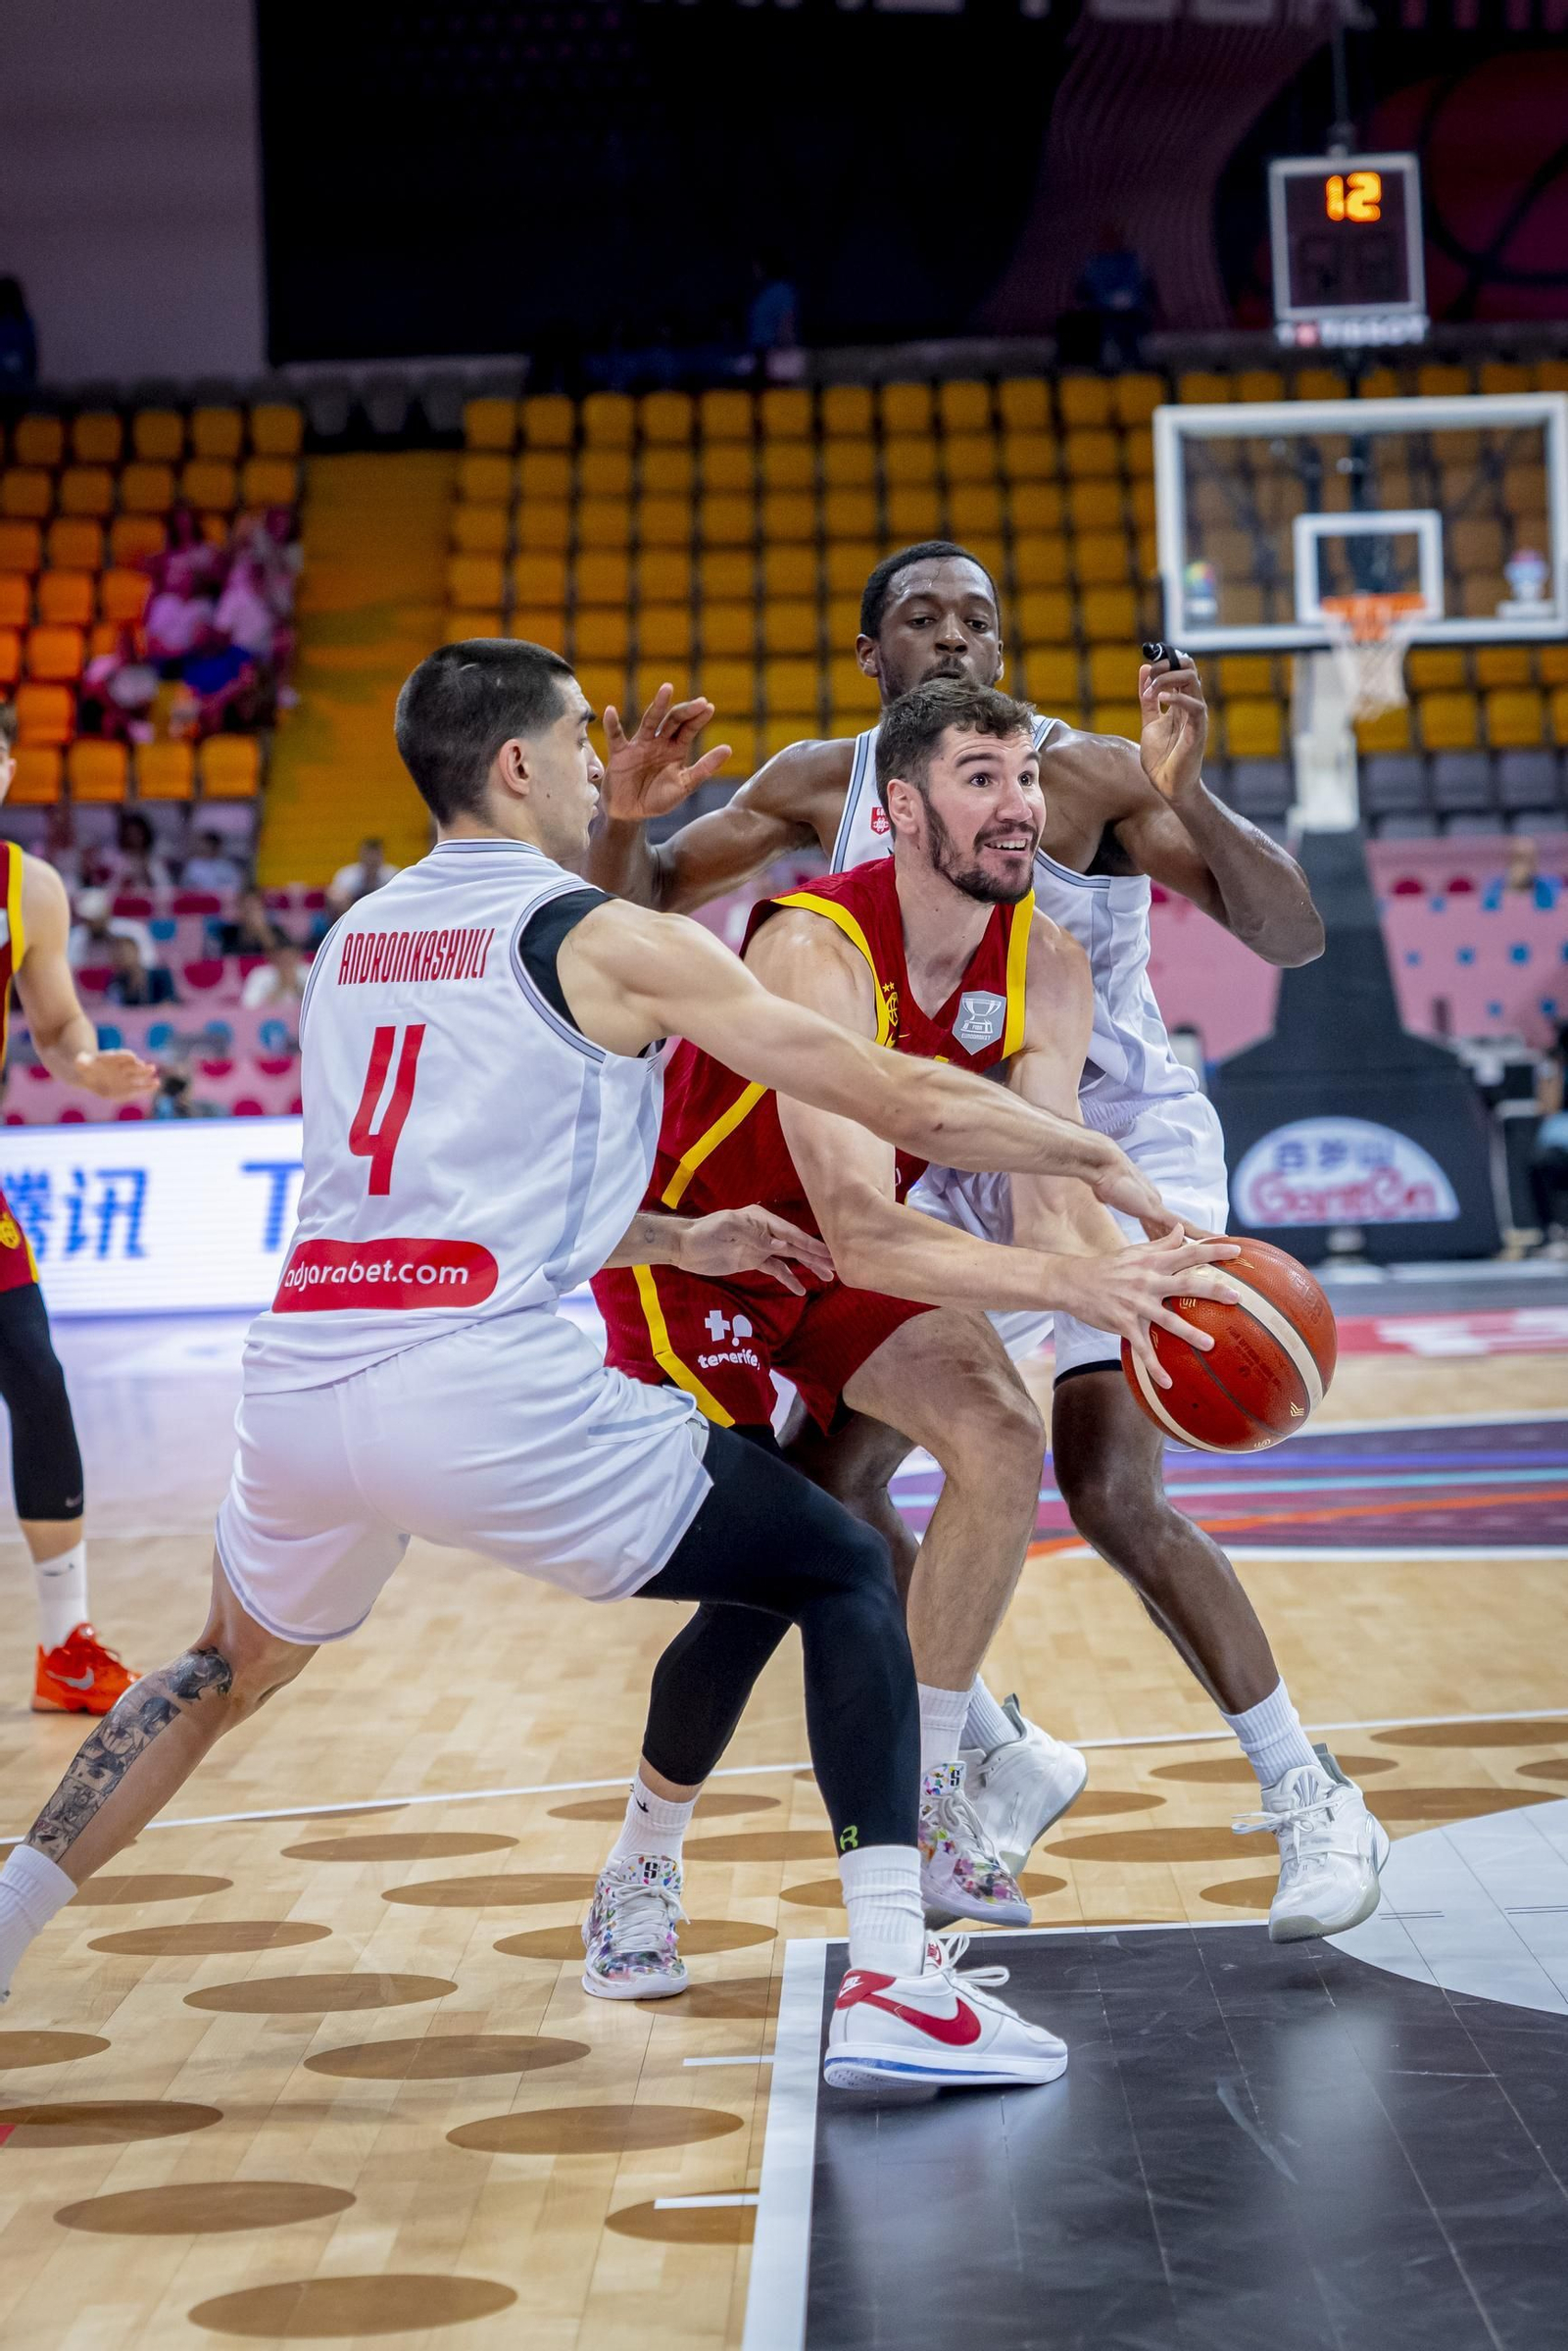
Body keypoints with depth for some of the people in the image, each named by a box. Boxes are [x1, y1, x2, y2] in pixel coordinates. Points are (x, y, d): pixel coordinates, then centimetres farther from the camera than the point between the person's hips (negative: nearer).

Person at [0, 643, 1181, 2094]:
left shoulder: (355, 941, 22)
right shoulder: (612, 943, 3)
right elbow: (906, 1103, 2)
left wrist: (678, 1241, 34)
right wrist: (1103, 1161, 15)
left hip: (301, 1379, 6)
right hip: (486, 1393, -6)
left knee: (232, 1668, 34)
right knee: (843, 1571, 8)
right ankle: (896, 1988, -3)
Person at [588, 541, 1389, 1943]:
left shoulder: (1087, 776, -18)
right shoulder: (823, 787, -4)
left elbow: (1294, 938, -23)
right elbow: (639, 907, 2)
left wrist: (1191, 799, -39)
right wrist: (627, 819, -20)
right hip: (967, 1174, 6)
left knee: (1112, 1492, -20)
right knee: (829, 1476, 0)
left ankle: (1313, 1803, -5)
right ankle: (999, 1769, 19)